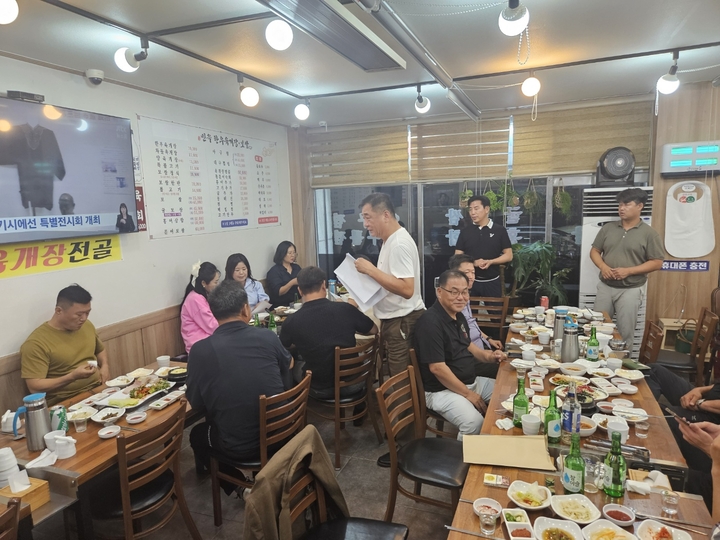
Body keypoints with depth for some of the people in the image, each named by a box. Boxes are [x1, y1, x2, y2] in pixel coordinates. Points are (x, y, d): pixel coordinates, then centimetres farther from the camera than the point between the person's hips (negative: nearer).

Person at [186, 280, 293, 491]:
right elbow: (288, 367, 12)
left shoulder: (200, 349, -14)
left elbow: (196, 405, -4)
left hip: (237, 447, -2)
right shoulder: (267, 336, -9)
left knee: (198, 434, 29)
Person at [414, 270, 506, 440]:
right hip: (442, 390, -9)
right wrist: (468, 394, -19)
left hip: (471, 381, 10)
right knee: (474, 422, -30)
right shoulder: (430, 322, -24)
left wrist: (488, 356, 2)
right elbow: (437, 368, -25)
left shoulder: (458, 316, 6)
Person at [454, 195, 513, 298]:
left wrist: (490, 262, -17)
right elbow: (458, 257, 4)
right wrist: (474, 262, -15)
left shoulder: (499, 230, 0)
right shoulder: (465, 232, 5)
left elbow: (508, 255, 0)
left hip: (492, 282, -1)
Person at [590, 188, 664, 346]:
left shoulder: (649, 233, -5)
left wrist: (628, 271, -17)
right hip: (605, 287, 4)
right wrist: (603, 266, -10)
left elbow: (656, 262, -6)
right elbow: (594, 251, 10)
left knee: (625, 333, 3)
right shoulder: (608, 228, 6)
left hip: (630, 290, -3)